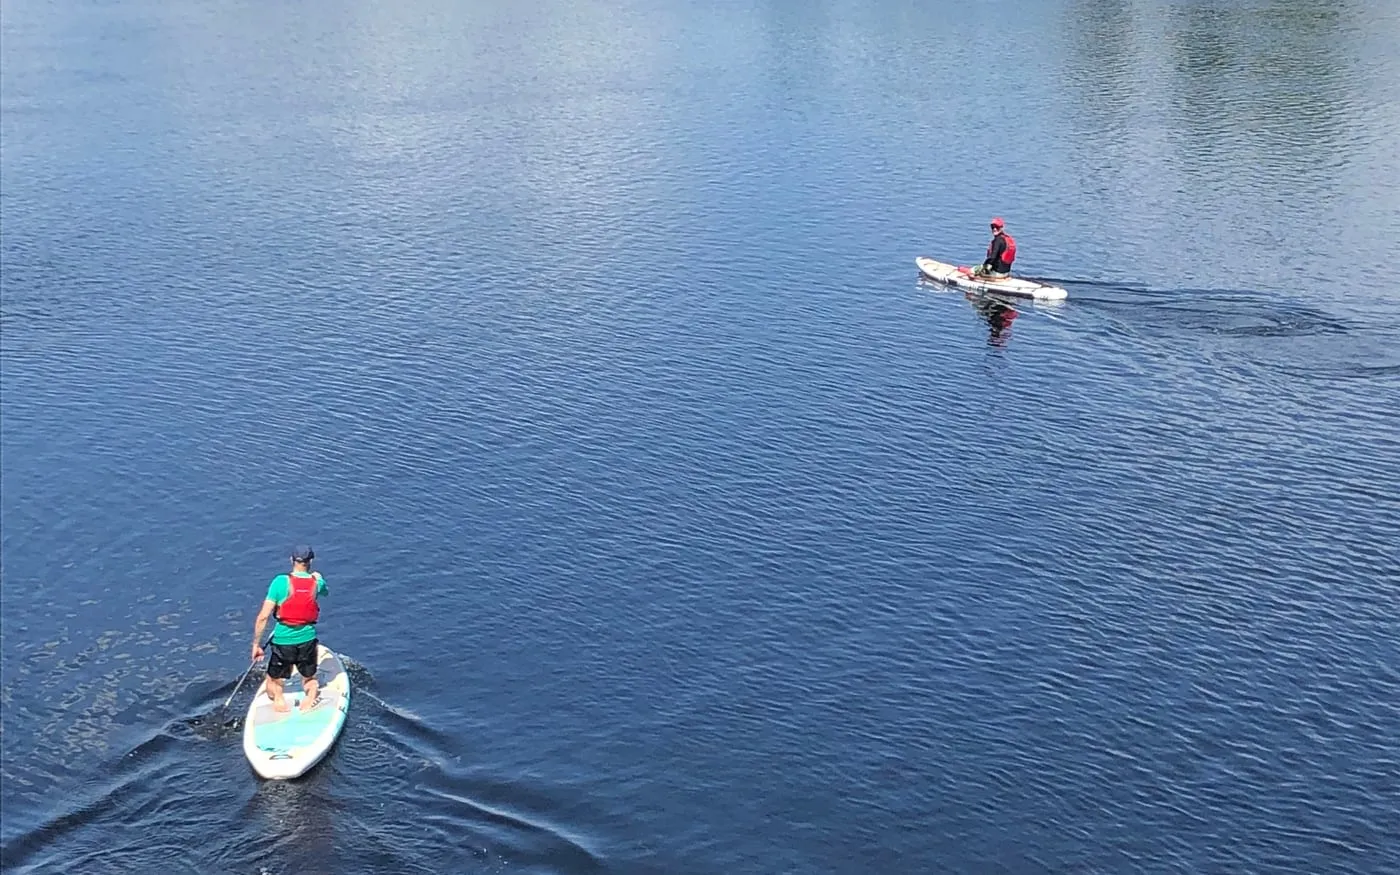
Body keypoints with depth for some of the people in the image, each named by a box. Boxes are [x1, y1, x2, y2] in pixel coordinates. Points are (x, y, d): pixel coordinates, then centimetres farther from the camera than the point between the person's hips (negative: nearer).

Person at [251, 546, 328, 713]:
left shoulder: (280, 582, -12)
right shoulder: (317, 583, -4)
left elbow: (263, 617, -13)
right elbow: (325, 592, 24)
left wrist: (256, 644, -5)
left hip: (283, 640, -2)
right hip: (308, 639, 2)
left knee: (273, 684, 17)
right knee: (309, 680, 23)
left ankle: (279, 701, -13)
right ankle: (310, 699, -7)